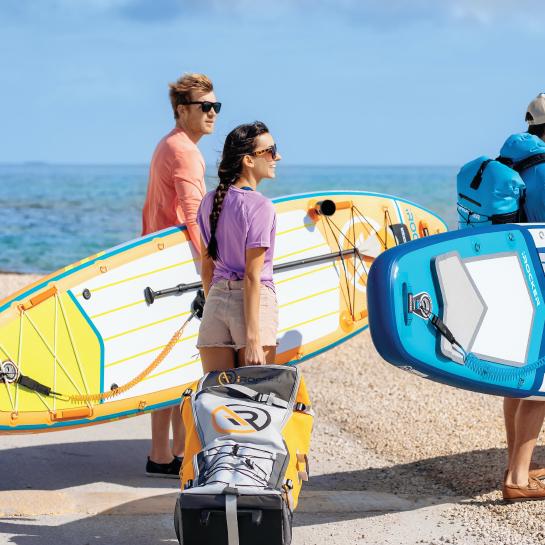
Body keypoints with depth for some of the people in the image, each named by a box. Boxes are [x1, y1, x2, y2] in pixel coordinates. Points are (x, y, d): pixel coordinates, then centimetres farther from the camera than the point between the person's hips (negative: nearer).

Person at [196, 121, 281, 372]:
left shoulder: (210, 201, 9)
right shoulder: (260, 206, -11)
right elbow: (252, 276, -15)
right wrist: (253, 339, -15)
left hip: (216, 298, 6)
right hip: (254, 303, -6)